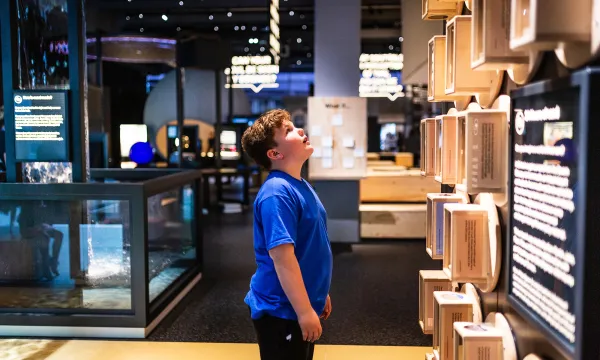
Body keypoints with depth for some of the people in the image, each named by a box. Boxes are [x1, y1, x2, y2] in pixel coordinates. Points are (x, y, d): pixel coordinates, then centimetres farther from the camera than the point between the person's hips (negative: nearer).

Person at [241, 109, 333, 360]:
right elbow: (282, 257, -26)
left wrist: (320, 294, 20)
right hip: (283, 311, -9)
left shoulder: (299, 185, 8)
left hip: (301, 306, 9)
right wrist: (305, 311, -24)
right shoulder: (277, 192, -23)